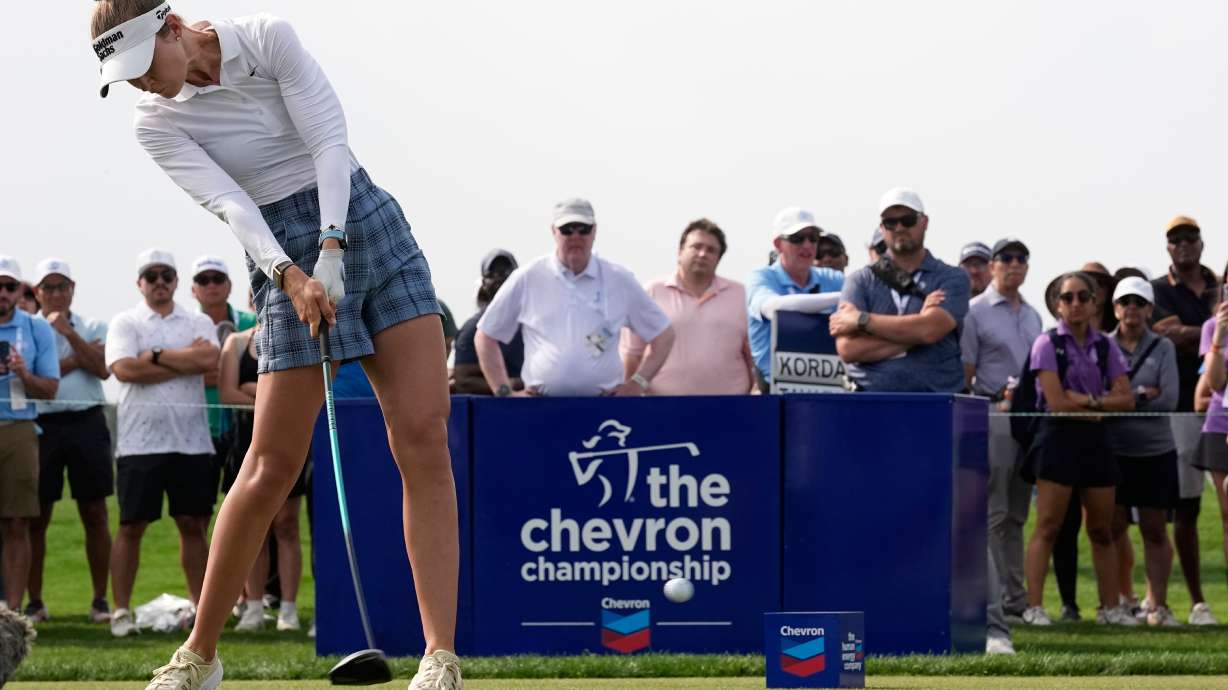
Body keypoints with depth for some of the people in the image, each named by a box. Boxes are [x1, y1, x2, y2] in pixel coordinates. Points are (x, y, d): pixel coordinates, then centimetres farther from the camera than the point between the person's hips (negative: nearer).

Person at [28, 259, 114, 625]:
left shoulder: (92, 328, 10)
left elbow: (102, 369, -7)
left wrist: (67, 332, -9)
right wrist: (77, 359, -5)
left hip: (86, 422, 1)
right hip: (42, 425, 0)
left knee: (95, 514, 1)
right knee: (37, 517, 1)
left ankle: (100, 600, 5)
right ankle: (34, 601, 8)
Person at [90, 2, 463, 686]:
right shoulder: (159, 124, -2)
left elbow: (330, 143, -11)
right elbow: (229, 203, -15)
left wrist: (331, 250, -22)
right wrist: (292, 276, -30)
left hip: (367, 226, 0)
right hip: (287, 259, 0)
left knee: (425, 440, -11)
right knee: (272, 466, -5)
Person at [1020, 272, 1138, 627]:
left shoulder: (1105, 346, 10)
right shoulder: (1048, 343, -3)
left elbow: (1126, 398, 1)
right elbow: (1057, 401, -12)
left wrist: (1088, 401, -11)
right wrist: (1099, 402, -5)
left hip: (1095, 438, 5)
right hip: (1058, 437, -5)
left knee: (1102, 530, 9)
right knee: (1048, 528, -9)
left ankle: (1110, 607, 15)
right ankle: (1034, 606, -9)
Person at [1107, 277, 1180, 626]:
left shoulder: (1163, 348, 2)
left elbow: (1169, 400, -7)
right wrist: (1143, 394, -11)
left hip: (1155, 451, 0)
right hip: (1113, 450, 0)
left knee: (1154, 530, 2)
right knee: (1114, 528, 5)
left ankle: (1157, 603, 8)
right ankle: (1123, 599, 18)